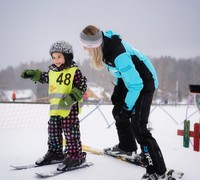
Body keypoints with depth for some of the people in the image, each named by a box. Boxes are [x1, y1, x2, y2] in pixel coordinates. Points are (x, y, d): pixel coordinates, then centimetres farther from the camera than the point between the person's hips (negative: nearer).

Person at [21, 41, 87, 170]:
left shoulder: (74, 71, -9)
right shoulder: (52, 71, 12)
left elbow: (82, 87, -12)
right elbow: (44, 77, 33)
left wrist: (71, 98, -22)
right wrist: (32, 74, 26)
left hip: (70, 109, -7)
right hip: (55, 108, 7)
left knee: (70, 132, -3)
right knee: (53, 131, 13)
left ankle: (74, 155, 7)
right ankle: (55, 153, 28)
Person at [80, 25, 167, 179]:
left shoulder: (118, 55, -36)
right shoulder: (105, 40, -10)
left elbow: (136, 84, -31)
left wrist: (126, 108, -21)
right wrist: (117, 90, 13)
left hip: (143, 83, -9)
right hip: (130, 79, 9)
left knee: (137, 126, -14)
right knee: (118, 112, 20)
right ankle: (127, 147, 41)